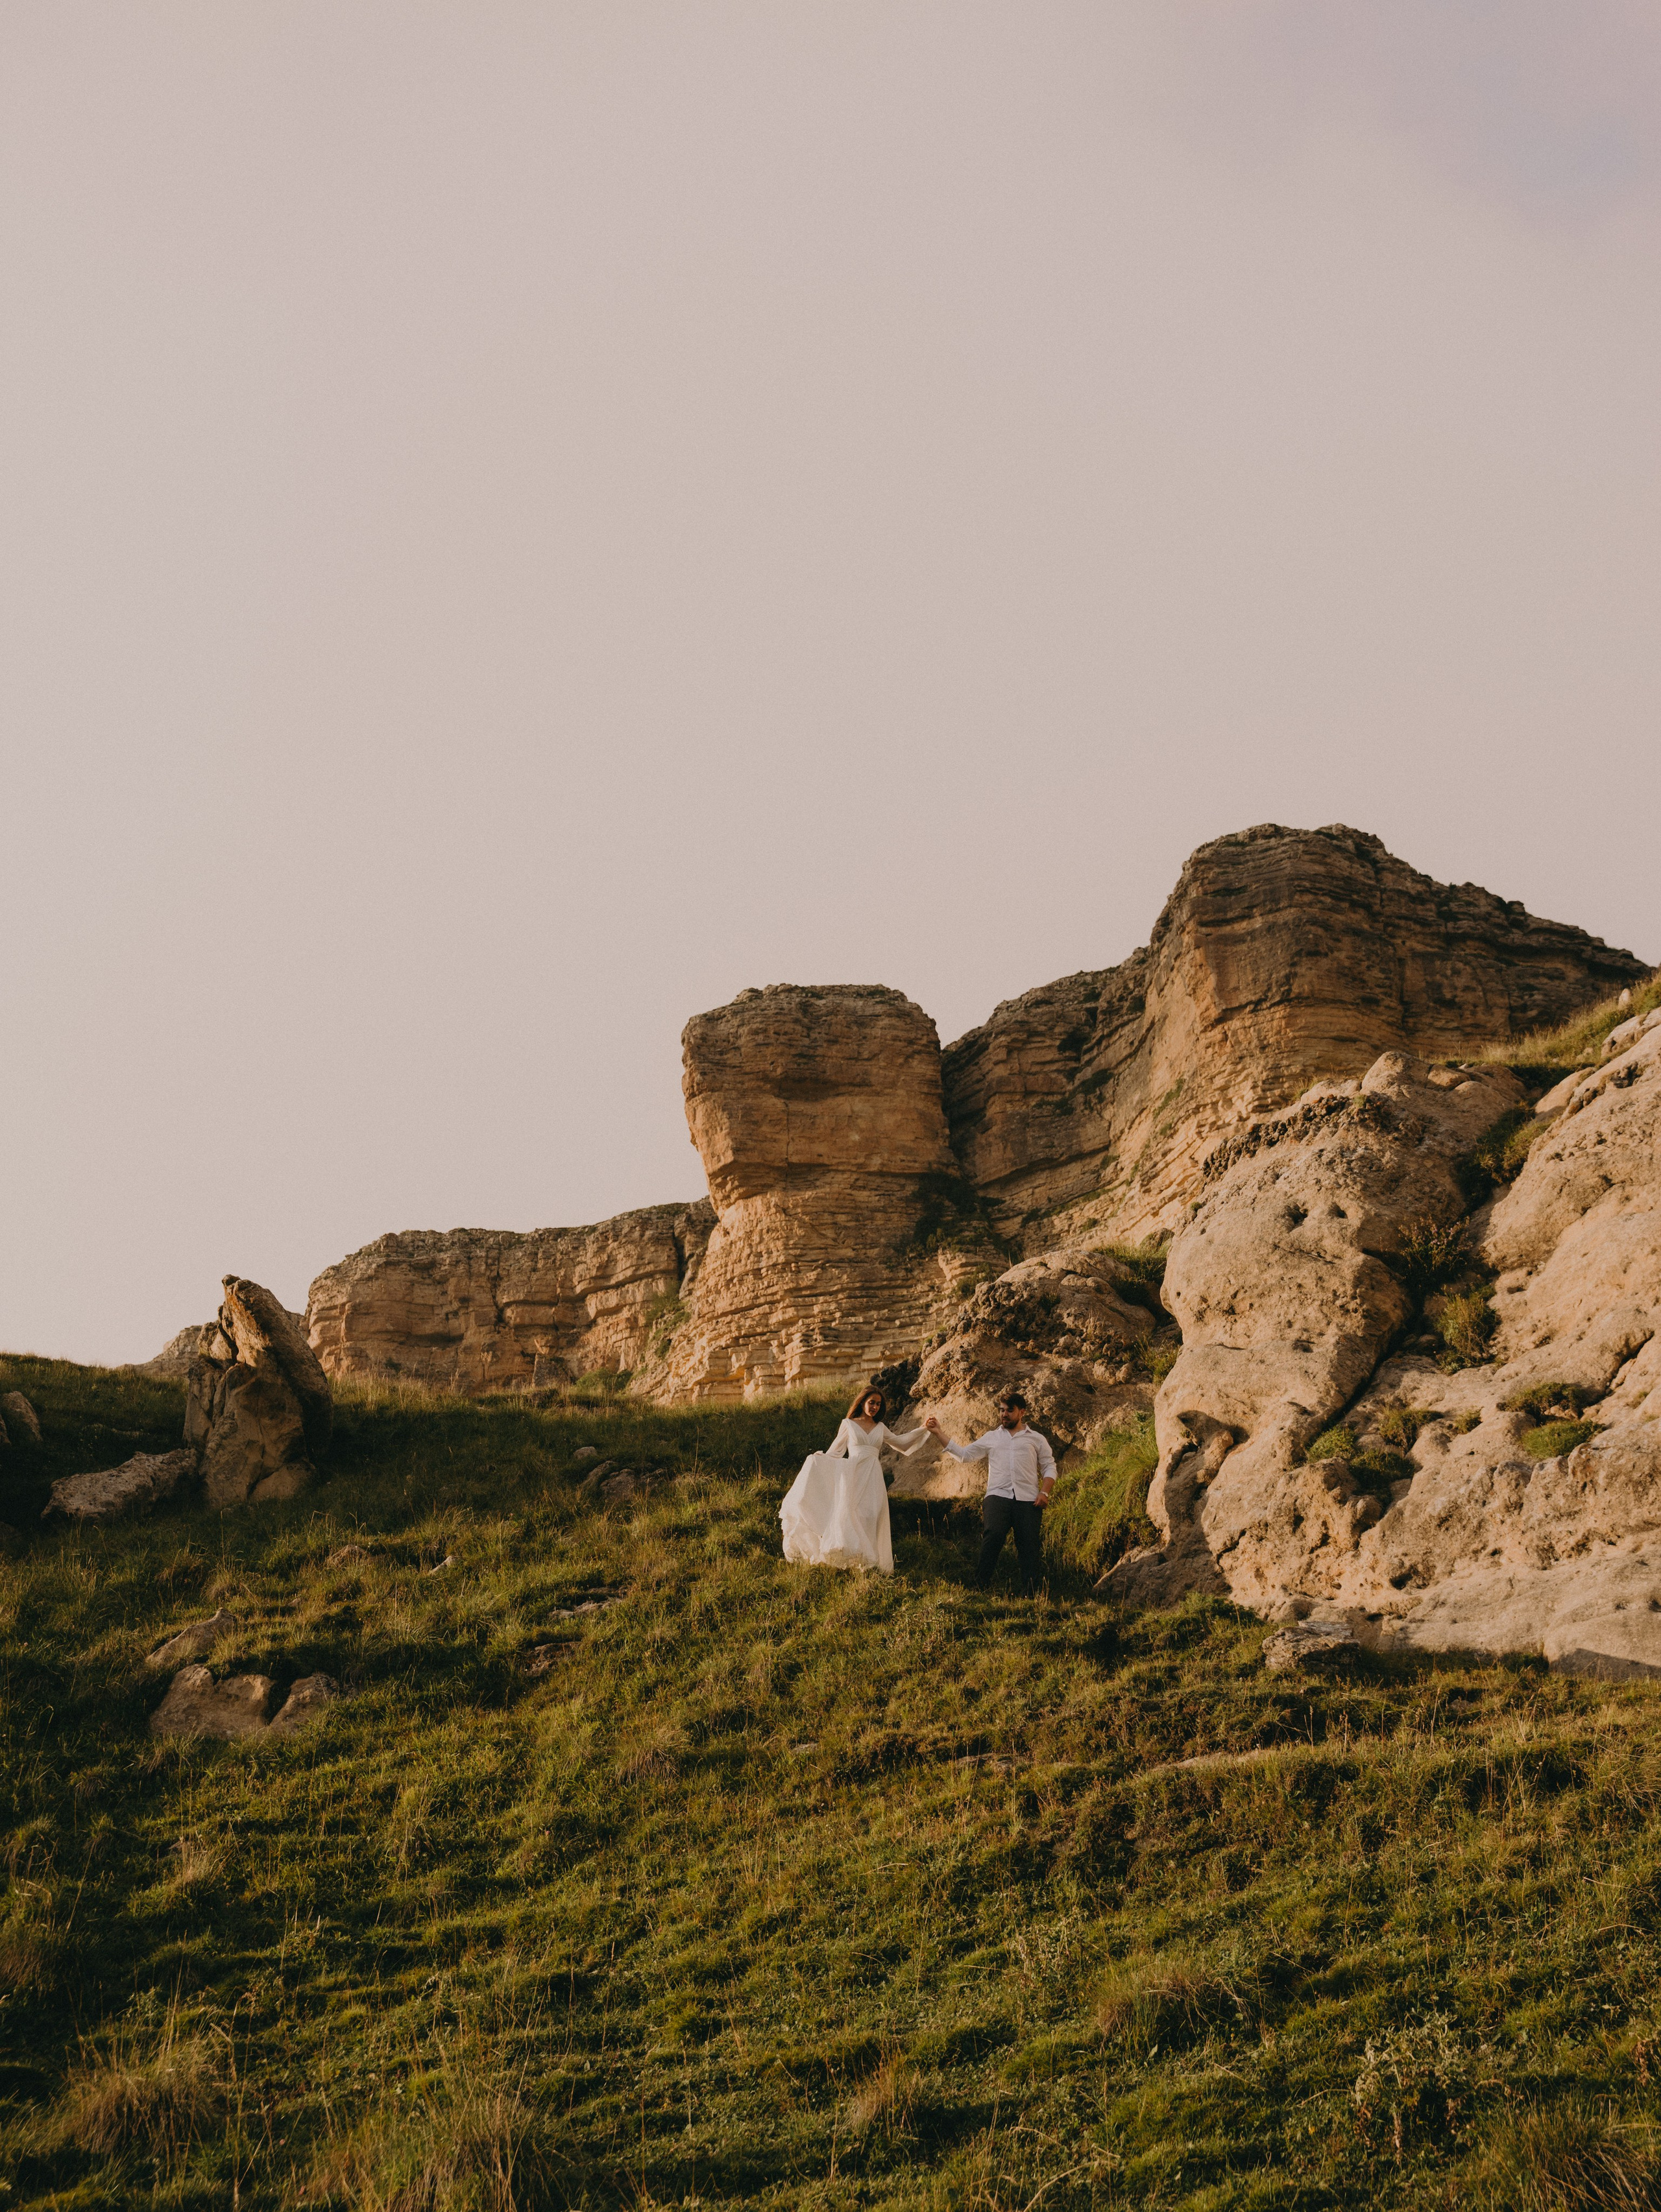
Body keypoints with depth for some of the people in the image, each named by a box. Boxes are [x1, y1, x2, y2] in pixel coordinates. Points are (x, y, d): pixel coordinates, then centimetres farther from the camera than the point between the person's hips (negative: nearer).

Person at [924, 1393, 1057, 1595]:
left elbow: (1049, 1468, 14)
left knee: (1030, 1547, -6)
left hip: (1028, 1500, 0)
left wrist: (1045, 1493, -2)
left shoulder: (1037, 1439, 18)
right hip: (998, 1496, 0)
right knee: (993, 1535, -24)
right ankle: (980, 1585, -21)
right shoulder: (991, 1438, 22)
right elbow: (963, 1454, 20)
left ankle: (1030, 1594, 1)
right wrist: (938, 1433, 16)